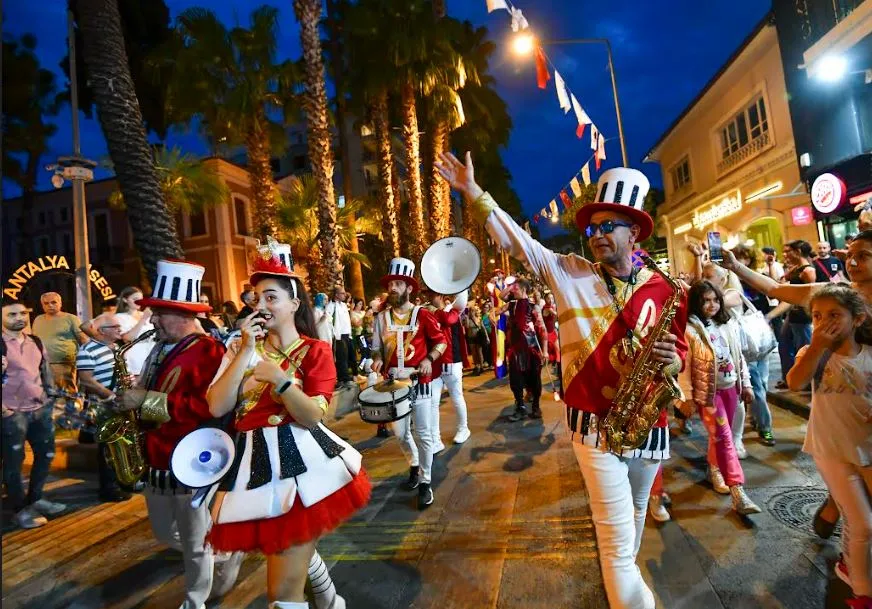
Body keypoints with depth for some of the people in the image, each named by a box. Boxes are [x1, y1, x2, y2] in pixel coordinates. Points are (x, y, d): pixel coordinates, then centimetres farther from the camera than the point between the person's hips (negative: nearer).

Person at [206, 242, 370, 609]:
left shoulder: (315, 351, -2)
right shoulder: (241, 349, 9)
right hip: (253, 463, 5)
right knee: (298, 547, 23)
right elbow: (216, 407, -4)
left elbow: (313, 416, -13)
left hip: (297, 460, -4)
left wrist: (280, 379, -26)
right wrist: (246, 351, -8)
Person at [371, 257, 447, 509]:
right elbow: (377, 347, 11)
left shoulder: (422, 314, -6)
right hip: (394, 383, 4)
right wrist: (377, 360, -10)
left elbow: (441, 341, -1)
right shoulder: (381, 317, 4)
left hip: (420, 382, -4)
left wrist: (429, 359, -17)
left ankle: (425, 482, 14)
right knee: (400, 432, 15)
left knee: (423, 434, 0)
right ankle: (414, 465, 41)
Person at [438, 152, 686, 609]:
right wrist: (473, 193, -12)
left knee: (635, 512, 27)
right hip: (595, 427, -4)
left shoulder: (661, 290, -1)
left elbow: (677, 352, 6)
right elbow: (515, 241, -7)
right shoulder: (569, 273, -5)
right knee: (616, 536, -1)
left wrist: (669, 360, -19)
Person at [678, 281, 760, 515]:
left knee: (721, 435, 17)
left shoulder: (728, 326, 4)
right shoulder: (688, 330, -14)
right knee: (724, 438, -8)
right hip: (707, 391, -6)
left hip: (730, 387, 6)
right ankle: (738, 492, -7)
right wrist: (687, 397, -13)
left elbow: (740, 357, 12)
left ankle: (715, 470, 40)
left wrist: (746, 384, 10)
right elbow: (684, 366, -13)